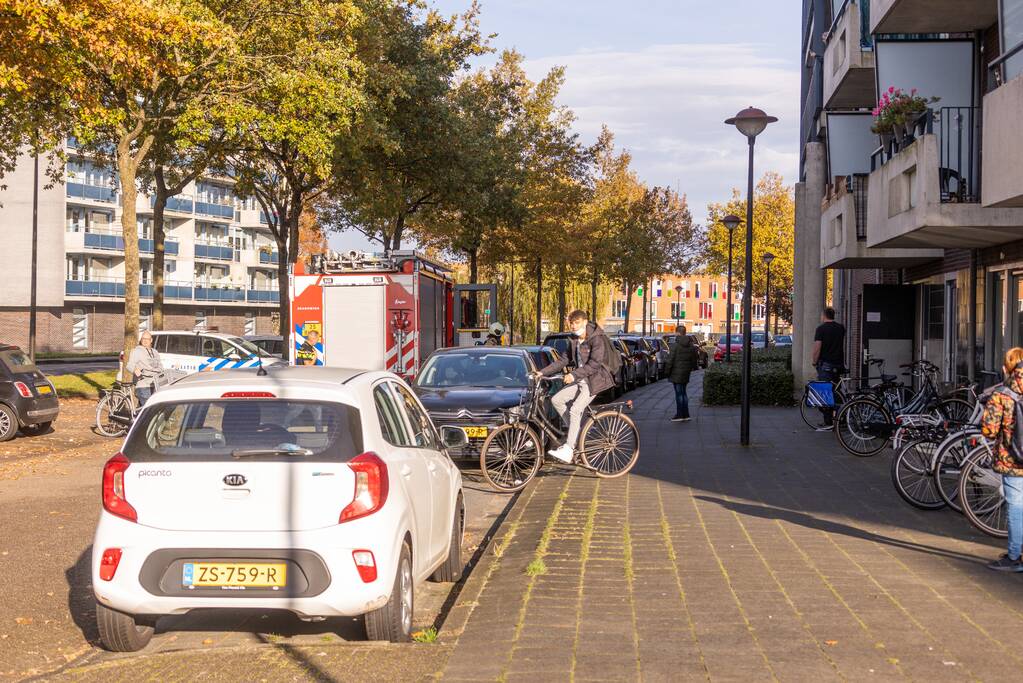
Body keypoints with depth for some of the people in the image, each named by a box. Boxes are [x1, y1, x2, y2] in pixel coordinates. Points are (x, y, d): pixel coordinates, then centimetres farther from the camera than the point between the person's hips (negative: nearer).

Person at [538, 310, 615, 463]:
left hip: (594, 381, -9)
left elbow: (595, 364, -25)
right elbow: (563, 360, 15)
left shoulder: (597, 339, -14)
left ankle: (568, 450, -23)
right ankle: (576, 433, 4)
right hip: (580, 381, 9)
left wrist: (574, 375, -33)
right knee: (556, 400, -5)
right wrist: (542, 372, 6)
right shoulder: (574, 341, 11)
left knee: (575, 410, -22)